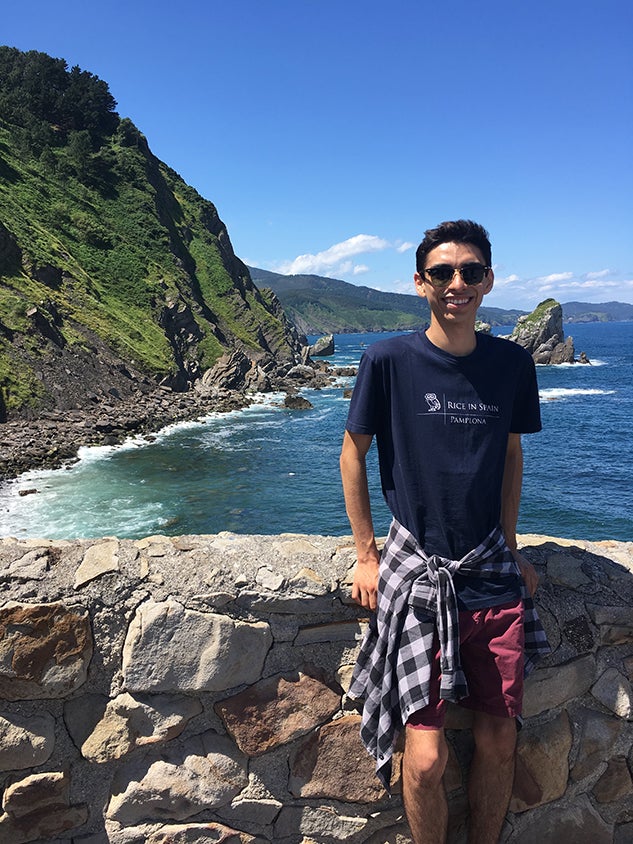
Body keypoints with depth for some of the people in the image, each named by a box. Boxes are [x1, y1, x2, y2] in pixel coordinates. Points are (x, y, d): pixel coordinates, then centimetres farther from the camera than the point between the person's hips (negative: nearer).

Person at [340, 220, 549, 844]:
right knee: (427, 756, -4)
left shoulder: (511, 363, 2)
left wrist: (510, 549, 12)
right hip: (417, 573, -3)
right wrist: (366, 556, -1)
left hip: (492, 574, 4)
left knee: (499, 741, 9)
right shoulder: (388, 360, -9)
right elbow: (353, 453, 0)